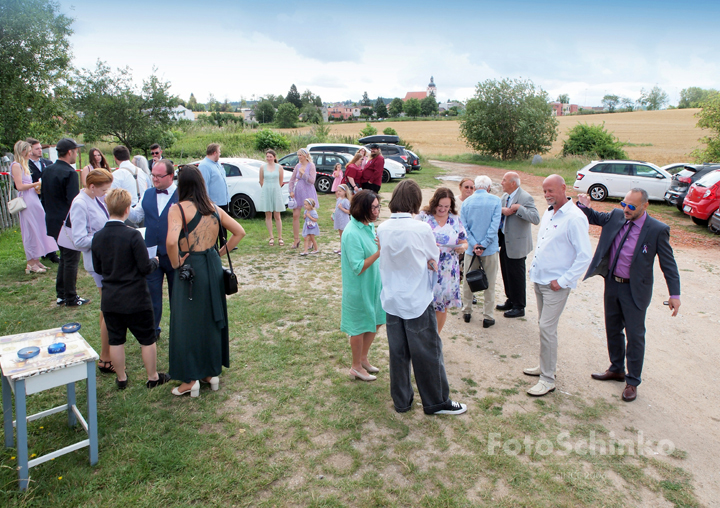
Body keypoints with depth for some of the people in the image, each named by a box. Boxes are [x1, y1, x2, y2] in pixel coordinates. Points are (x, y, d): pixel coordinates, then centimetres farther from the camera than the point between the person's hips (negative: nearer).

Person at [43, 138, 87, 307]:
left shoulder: (47, 170, 9)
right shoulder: (69, 173, -18)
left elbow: (44, 197, 15)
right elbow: (74, 202, -22)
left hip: (53, 222, 9)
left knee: (64, 258, 19)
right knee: (71, 260, 1)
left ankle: (61, 294, 25)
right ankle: (70, 298, 8)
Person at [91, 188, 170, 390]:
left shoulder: (97, 237, -3)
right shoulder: (133, 235, -19)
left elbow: (98, 268, 7)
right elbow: (145, 267, -17)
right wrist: (154, 261, 4)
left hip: (110, 300, 5)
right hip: (136, 299, -5)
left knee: (115, 340, 15)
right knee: (147, 339, 11)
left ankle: (121, 379, 28)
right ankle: (153, 377, 23)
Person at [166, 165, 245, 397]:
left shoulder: (178, 209, -13)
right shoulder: (214, 208, 4)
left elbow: (171, 241, -28)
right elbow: (239, 232, 7)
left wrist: (176, 264, -12)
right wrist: (221, 253, 9)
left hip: (190, 270, -6)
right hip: (213, 268, 6)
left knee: (188, 323, 7)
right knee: (212, 320, 17)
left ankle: (191, 380, 17)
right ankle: (212, 372, 29)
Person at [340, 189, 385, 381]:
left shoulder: (369, 226, 2)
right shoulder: (352, 233, -26)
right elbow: (358, 268, -26)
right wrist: (379, 252, -32)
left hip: (373, 284, 9)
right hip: (359, 288, -9)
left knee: (376, 321, 19)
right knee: (360, 327, 8)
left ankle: (363, 358, 40)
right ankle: (356, 367, 28)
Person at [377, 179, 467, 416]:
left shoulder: (382, 229, -5)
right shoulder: (422, 229, -16)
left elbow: (384, 259, 2)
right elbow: (434, 262, -5)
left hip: (392, 300, 4)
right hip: (418, 301, -4)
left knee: (398, 352, 15)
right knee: (427, 352, 10)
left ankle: (401, 401, 28)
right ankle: (436, 402, 24)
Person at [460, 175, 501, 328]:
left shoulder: (466, 201, 1)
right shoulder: (495, 200, -5)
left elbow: (463, 226, -5)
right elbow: (494, 225, -12)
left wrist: (474, 244, -10)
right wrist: (483, 245, -9)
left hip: (471, 248, 2)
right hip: (490, 249, -2)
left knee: (468, 281, 15)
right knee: (489, 284, 7)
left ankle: (467, 312, 25)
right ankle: (488, 317, 11)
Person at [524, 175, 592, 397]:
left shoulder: (575, 218, -16)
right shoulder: (548, 213, 10)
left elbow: (585, 256, -19)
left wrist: (562, 281, -18)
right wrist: (535, 268, 13)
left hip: (556, 284, -8)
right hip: (539, 279, 8)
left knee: (547, 328, -7)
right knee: (543, 325, 17)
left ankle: (548, 380, 3)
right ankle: (546, 365, 32)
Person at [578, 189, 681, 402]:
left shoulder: (657, 230, -15)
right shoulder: (616, 216, -3)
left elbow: (668, 264, -10)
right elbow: (595, 218, 15)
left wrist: (674, 294, -13)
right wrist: (584, 206, -7)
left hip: (634, 290, -5)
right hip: (612, 283, 5)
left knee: (635, 336, 5)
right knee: (613, 330, 18)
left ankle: (632, 382, 21)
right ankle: (617, 369, 39)